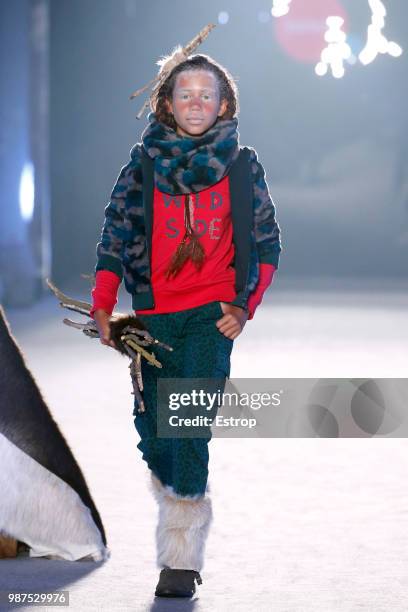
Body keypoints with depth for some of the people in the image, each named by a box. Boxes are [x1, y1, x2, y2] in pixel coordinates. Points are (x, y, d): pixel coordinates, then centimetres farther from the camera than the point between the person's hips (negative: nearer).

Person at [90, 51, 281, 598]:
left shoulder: (242, 165, 6)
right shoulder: (144, 162, 8)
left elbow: (267, 243, 9)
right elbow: (116, 232, 7)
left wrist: (245, 307, -2)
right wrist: (103, 307, -1)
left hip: (212, 313, -3)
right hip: (153, 316, 3)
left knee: (187, 428, -14)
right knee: (152, 432, 6)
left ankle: (182, 558, -9)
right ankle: (186, 519, 30)